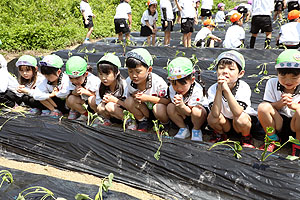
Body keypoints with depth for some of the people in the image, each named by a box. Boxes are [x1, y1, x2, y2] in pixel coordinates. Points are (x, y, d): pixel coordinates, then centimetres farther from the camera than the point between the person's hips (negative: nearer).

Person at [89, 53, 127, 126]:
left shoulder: (124, 85, -22)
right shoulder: (102, 86, -7)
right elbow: (99, 108, -1)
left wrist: (114, 100, -26)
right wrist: (103, 102, -22)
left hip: (125, 113, -6)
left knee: (110, 106, -32)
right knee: (91, 100, -4)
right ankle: (106, 119, 5)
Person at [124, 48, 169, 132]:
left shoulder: (158, 82, -27)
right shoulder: (129, 81, -14)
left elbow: (168, 100, -24)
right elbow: (129, 96, 2)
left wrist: (149, 98, -32)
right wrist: (134, 96, -24)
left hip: (159, 109, -3)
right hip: (145, 110, 4)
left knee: (159, 109, -37)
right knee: (128, 101, -21)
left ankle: (165, 123, 0)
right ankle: (142, 121, 2)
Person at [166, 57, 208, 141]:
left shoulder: (197, 90, -31)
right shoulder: (172, 88, -18)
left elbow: (189, 112, -28)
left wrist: (182, 105, -50)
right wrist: (177, 104, -44)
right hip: (184, 113, 4)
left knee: (196, 111, -38)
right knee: (170, 107, -23)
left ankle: (196, 130, -5)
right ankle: (183, 129, -2)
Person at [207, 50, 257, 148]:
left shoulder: (244, 87, -26)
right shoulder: (213, 89, -21)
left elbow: (237, 113, -39)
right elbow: (215, 114, -33)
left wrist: (226, 90, -47)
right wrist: (219, 90, -41)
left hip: (245, 119, -2)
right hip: (225, 122, 2)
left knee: (240, 119, -34)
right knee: (211, 118, -26)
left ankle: (246, 137, 1)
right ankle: (220, 134, 7)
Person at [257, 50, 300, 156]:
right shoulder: (272, 83, -5)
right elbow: (267, 108, -6)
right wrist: (280, 103, -25)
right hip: (278, 124, 2)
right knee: (262, 107, -26)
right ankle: (273, 140, -2)